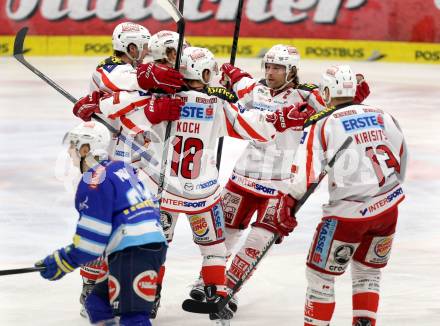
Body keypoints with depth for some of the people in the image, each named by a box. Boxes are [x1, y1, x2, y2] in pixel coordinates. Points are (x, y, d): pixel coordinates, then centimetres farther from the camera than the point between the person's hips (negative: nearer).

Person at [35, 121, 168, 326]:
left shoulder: (94, 179, -8)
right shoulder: (120, 169, 20)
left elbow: (92, 237, -12)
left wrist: (63, 262, -2)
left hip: (133, 254, -10)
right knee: (97, 303, 18)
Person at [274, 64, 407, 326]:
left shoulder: (322, 124, -4)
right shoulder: (382, 117, 7)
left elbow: (307, 170, -15)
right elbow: (401, 160, 16)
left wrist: (288, 206, -11)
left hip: (347, 213, -4)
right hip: (387, 209, 4)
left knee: (321, 274, 11)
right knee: (369, 272, 22)